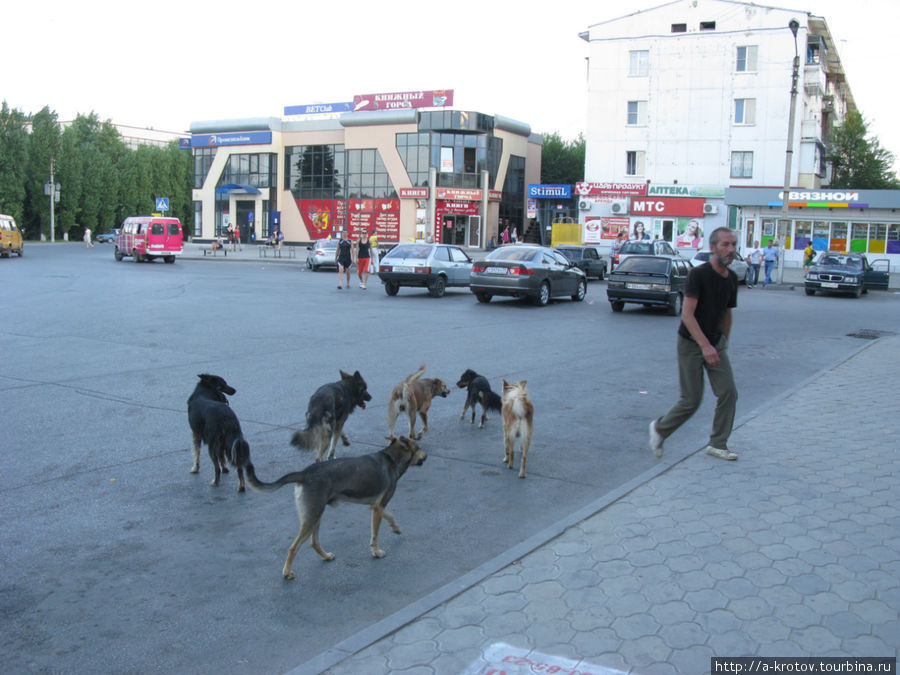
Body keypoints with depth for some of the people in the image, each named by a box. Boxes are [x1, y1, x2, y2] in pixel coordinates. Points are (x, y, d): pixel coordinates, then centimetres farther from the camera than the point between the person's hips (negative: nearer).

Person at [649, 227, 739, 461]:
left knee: (728, 393, -4)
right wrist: (705, 346, -30)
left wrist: (724, 345, 21)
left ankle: (717, 444, 9)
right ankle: (659, 429, 21)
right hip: (691, 343, -6)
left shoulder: (732, 279, 4)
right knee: (691, 400, -3)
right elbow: (687, 314, -23)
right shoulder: (698, 274, -18)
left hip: (716, 343, 6)